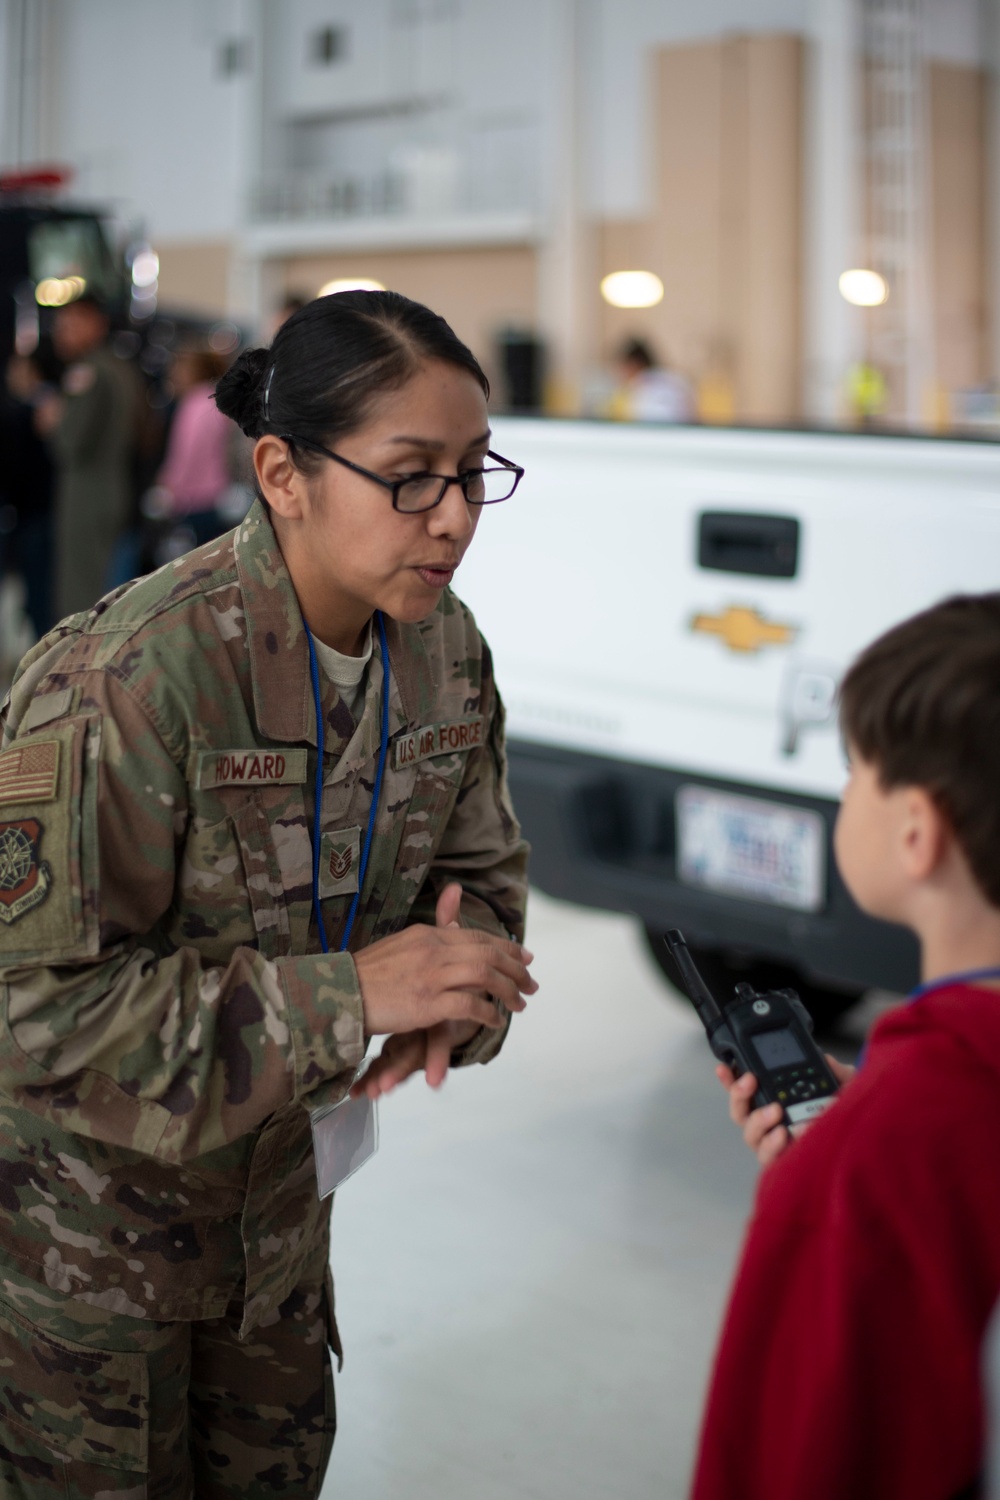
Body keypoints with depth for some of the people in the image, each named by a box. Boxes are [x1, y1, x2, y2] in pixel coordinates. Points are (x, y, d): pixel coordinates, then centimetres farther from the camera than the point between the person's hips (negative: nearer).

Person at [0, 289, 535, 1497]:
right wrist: (346, 997, -34)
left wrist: (448, 990, -22)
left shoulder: (444, 649, -8)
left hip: (270, 1183, 6)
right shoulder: (128, 678, -32)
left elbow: (478, 875, 3)